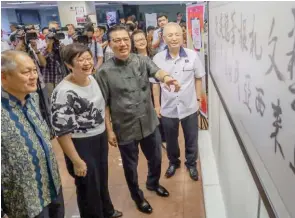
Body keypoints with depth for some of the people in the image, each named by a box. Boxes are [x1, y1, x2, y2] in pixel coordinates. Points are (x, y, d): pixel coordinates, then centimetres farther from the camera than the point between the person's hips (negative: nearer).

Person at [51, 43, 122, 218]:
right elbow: (61, 131, -23)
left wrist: (108, 131, 16)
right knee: (89, 187, 14)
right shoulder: (64, 92, -26)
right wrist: (77, 161, -20)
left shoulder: (91, 78, -2)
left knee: (102, 179, 28)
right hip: (81, 145, -8)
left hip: (100, 138, 8)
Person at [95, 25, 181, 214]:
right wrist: (109, 130, -9)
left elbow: (157, 71, -23)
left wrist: (166, 77, -46)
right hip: (125, 128, -3)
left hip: (149, 122, 3)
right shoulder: (104, 72, -12)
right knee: (130, 165, 15)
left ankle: (153, 183, 53)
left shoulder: (142, 60, -4)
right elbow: (104, 104, -8)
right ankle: (137, 196, 42)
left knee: (155, 158, 22)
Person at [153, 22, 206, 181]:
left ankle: (191, 163, 42)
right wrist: (157, 105, 1)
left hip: (189, 107, 0)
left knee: (191, 140, 17)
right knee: (171, 140, 20)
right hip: (168, 108, 0)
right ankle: (173, 162, 46)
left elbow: (198, 78, 2)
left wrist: (198, 99, 1)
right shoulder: (157, 59, -9)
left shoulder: (192, 56, -9)